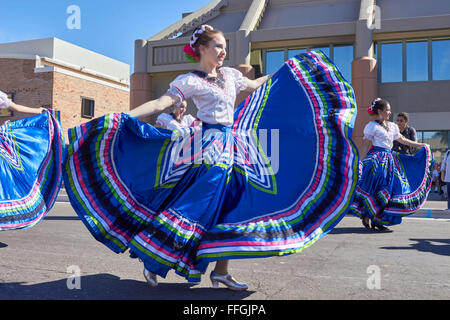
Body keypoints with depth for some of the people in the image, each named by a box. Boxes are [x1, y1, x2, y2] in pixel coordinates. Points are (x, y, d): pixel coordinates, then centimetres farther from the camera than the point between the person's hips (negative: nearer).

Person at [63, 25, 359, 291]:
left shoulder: (229, 74, 15)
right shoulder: (190, 81, -6)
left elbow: (254, 86, 32)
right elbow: (161, 103, -16)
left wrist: (286, 70, 38)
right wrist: (123, 118, -27)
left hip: (232, 148, 7)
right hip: (209, 149, -7)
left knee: (232, 211, 6)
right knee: (192, 210, -8)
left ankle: (221, 271, 16)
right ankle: (153, 262, 8)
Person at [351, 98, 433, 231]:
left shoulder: (392, 126, 17)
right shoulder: (372, 126, -5)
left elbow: (402, 140, 28)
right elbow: (365, 145, -8)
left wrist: (421, 145, 29)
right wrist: (361, 163, -13)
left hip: (390, 159, 8)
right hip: (377, 160, -7)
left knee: (389, 188, 4)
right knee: (374, 188, -10)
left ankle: (377, 220, 10)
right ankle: (366, 217, 2)